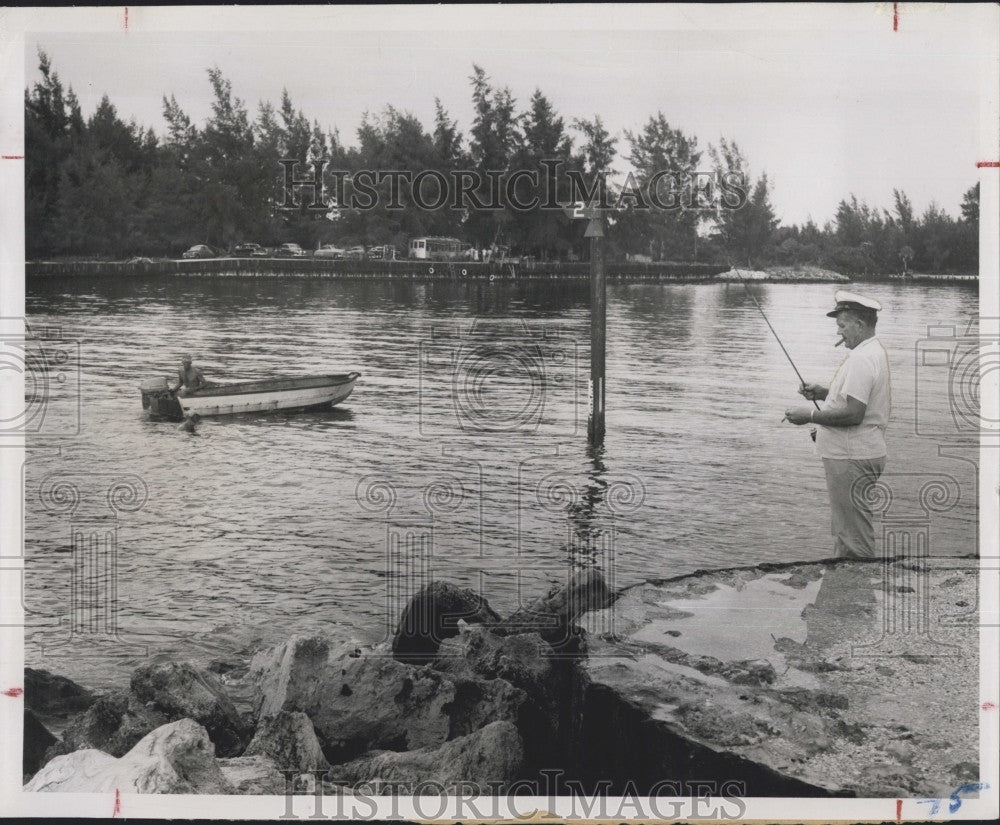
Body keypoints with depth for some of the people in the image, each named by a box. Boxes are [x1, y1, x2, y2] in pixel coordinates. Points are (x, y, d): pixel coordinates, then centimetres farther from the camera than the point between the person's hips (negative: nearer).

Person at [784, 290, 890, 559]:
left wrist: (811, 415, -16)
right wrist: (824, 393, 12)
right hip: (856, 454, 11)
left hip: (852, 458, -11)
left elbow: (853, 414, -26)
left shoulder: (862, 358, -19)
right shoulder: (874, 351, 15)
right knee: (846, 529, 18)